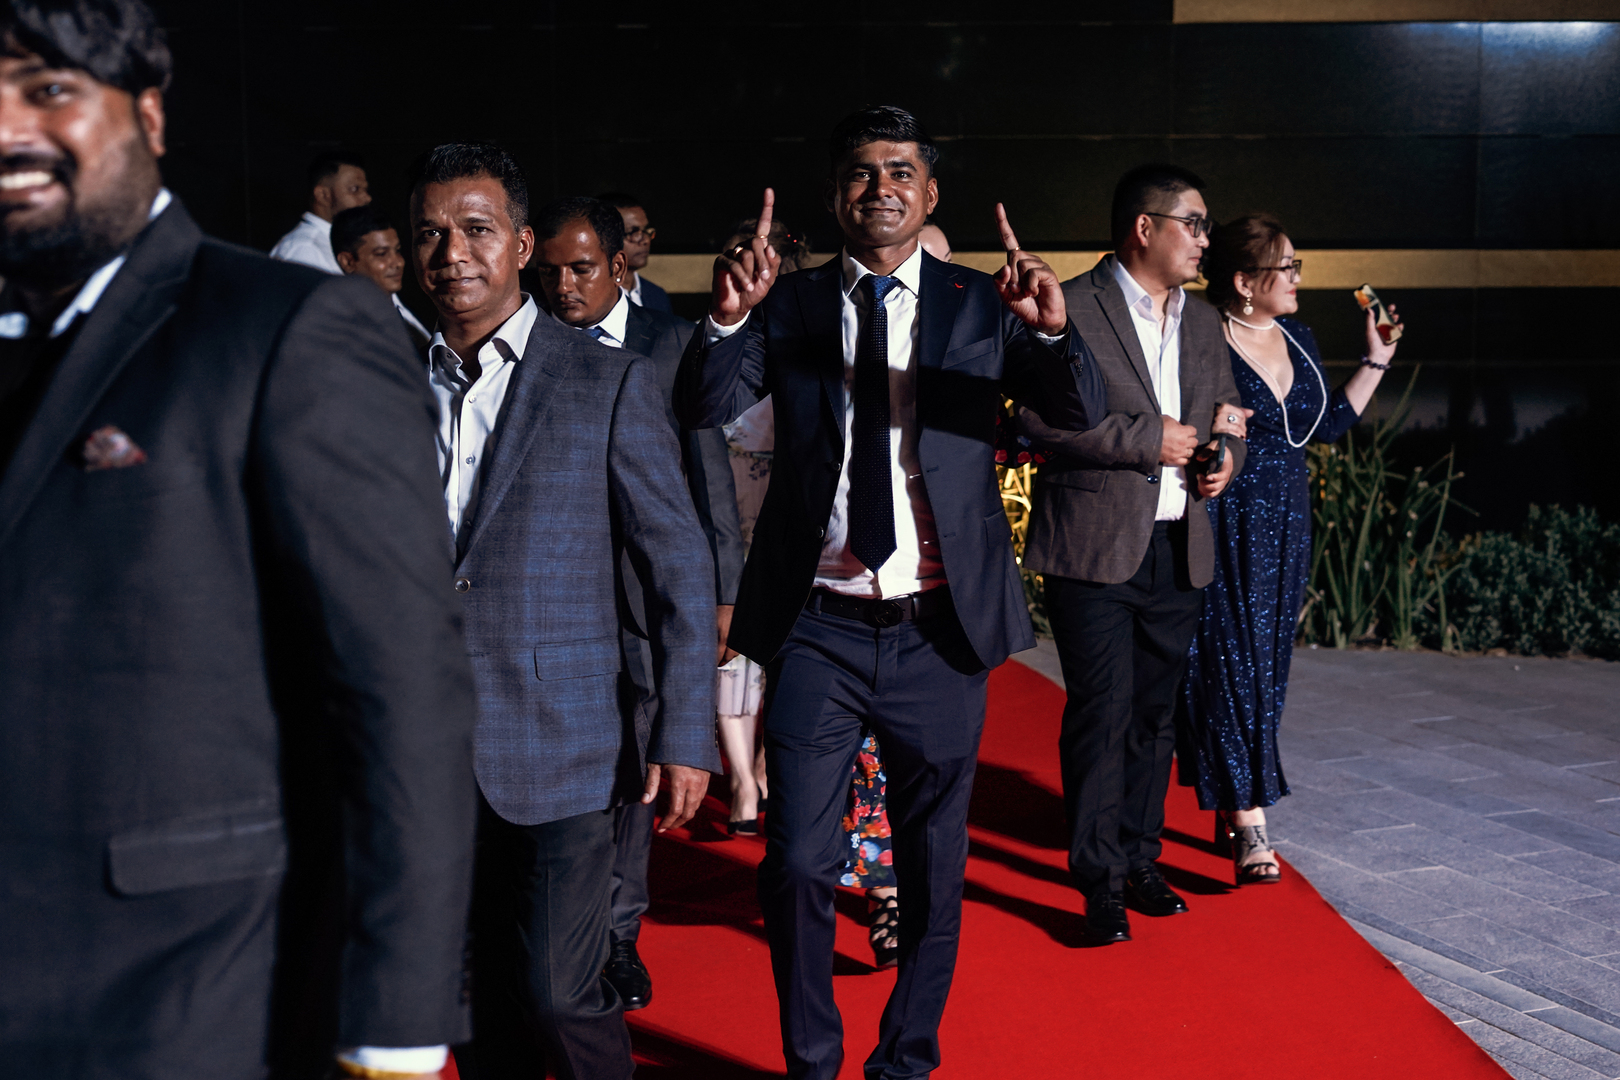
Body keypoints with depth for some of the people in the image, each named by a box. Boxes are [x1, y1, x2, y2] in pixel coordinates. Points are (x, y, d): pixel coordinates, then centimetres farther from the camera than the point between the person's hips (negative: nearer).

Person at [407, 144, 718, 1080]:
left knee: (559, 995, -4)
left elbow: (680, 565, -4)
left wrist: (685, 736, -8)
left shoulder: (610, 383, -4)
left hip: (562, 749, -4)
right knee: (479, 999, 13)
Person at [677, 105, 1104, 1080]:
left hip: (940, 633, 1)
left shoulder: (982, 304, 3)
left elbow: (1080, 411, -8)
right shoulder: (789, 305, 4)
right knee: (798, 866, 2)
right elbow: (707, 410, -7)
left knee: (934, 871, 13)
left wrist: (1054, 330, -28)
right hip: (819, 631, 0)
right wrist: (727, 318, -26)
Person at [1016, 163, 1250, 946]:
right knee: (1101, 714, -3)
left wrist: (1224, 458, 1)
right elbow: (1040, 416, -17)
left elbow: (1227, 416, 25)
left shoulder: (1202, 323, 17)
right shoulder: (1071, 308, -6)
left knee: (1156, 714, 13)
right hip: (1094, 550, -6)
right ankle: (1100, 881, 7)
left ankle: (1139, 859, 26)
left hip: (1179, 551, 7)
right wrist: (1149, 439, -16)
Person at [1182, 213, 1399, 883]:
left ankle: (1231, 809, 24)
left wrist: (1377, 360, 16)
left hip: (1285, 527, 8)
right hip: (1224, 529, -8)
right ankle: (1251, 834, -8)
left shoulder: (1295, 338, 12)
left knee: (1266, 668, 12)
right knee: (1231, 665, -8)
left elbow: (1330, 423, 18)